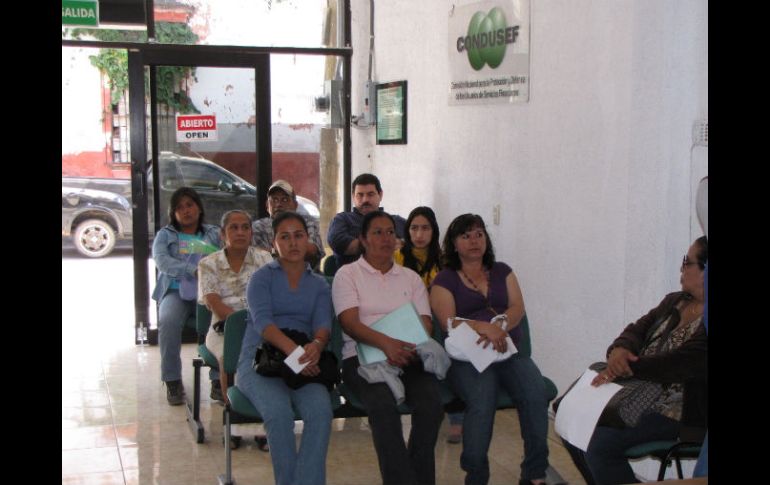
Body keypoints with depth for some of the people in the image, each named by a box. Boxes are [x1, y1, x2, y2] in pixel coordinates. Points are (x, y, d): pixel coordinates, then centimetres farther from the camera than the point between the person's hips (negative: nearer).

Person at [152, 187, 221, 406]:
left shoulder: (214, 234, 20)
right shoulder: (165, 235, 16)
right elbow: (162, 261, -4)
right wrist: (194, 271, -21)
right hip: (176, 292, 0)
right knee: (168, 321, -33)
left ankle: (219, 379, -23)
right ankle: (172, 381, -20)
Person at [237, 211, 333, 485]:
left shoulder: (319, 284, 19)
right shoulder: (262, 277, 10)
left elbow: (323, 323, 2)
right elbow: (262, 320, -8)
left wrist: (317, 345, -25)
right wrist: (293, 350, -28)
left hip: (305, 365, 2)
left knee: (321, 410, -31)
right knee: (278, 412, -33)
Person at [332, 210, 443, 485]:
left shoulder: (411, 277, 21)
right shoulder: (348, 274, 9)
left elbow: (425, 322, 11)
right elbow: (350, 323, -5)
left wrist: (413, 349, -13)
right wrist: (386, 343, -24)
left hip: (407, 356, 3)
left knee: (431, 402, -28)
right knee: (383, 404, -35)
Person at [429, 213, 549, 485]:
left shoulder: (502, 272, 21)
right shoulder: (444, 281, 11)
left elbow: (518, 308, 7)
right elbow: (448, 321, -4)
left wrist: (500, 325, -16)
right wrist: (485, 327, -22)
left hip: (508, 351, 3)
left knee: (536, 392, -28)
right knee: (482, 399, -35)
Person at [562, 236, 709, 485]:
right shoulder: (674, 301, 11)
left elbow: (679, 364, -26)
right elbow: (638, 329, 8)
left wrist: (625, 369, -19)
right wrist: (619, 350, -16)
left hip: (678, 412, -9)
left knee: (601, 443, -25)